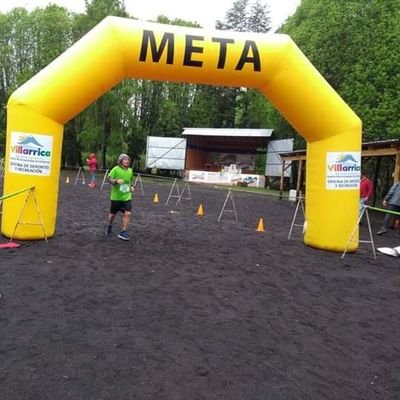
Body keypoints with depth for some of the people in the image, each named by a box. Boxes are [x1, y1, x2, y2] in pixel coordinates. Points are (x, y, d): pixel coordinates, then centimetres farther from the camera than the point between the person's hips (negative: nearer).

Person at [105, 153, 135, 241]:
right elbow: (109, 178, -13)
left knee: (127, 213, -11)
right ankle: (109, 227, 42)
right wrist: (116, 181, -29)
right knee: (113, 214, 12)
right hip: (116, 196, -3)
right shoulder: (116, 169, -12)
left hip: (127, 197, 3)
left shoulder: (130, 171, 4)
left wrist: (132, 186, 5)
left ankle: (123, 232, 1)